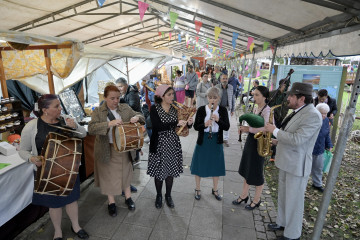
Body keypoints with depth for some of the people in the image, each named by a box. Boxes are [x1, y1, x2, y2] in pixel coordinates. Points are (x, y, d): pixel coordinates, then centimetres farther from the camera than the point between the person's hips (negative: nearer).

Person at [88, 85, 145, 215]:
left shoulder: (125, 108, 0)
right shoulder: (98, 111, -7)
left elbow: (140, 116, 5)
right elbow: (91, 128, -19)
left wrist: (136, 117, -20)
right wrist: (109, 124, -33)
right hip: (107, 149, -2)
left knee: (126, 172, 17)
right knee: (108, 175, 11)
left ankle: (128, 197, 37)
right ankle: (111, 203, 31)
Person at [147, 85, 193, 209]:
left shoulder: (175, 108, 3)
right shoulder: (154, 108, -9)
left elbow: (179, 128, 7)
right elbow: (157, 126, -22)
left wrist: (188, 123, -13)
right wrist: (176, 123, -25)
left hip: (173, 144, 4)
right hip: (159, 144, -3)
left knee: (171, 171, 12)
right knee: (159, 171, 9)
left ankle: (168, 195, 34)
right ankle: (159, 196, 33)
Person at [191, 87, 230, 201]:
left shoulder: (223, 110, -1)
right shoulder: (201, 109, -6)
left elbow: (227, 127, -6)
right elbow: (196, 126, -8)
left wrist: (218, 120, -23)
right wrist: (205, 124, -27)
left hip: (216, 141, 2)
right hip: (203, 140, -1)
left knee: (216, 166, 13)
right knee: (199, 165, 9)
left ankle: (215, 189, 35)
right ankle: (197, 189, 31)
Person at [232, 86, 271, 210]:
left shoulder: (267, 110, -18)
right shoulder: (255, 108, 7)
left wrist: (249, 129, -22)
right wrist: (245, 128, -2)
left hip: (259, 143, -8)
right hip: (250, 140, 8)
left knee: (256, 172, 7)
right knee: (246, 169, 17)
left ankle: (256, 200, 29)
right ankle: (244, 195, 35)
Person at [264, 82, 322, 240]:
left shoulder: (313, 116, -22)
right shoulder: (297, 111, 8)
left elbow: (296, 139, -30)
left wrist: (275, 131, -20)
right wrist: (278, 140, 6)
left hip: (297, 165, -9)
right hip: (285, 161, 9)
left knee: (294, 201, 6)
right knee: (282, 196, 22)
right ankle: (282, 222, 41)